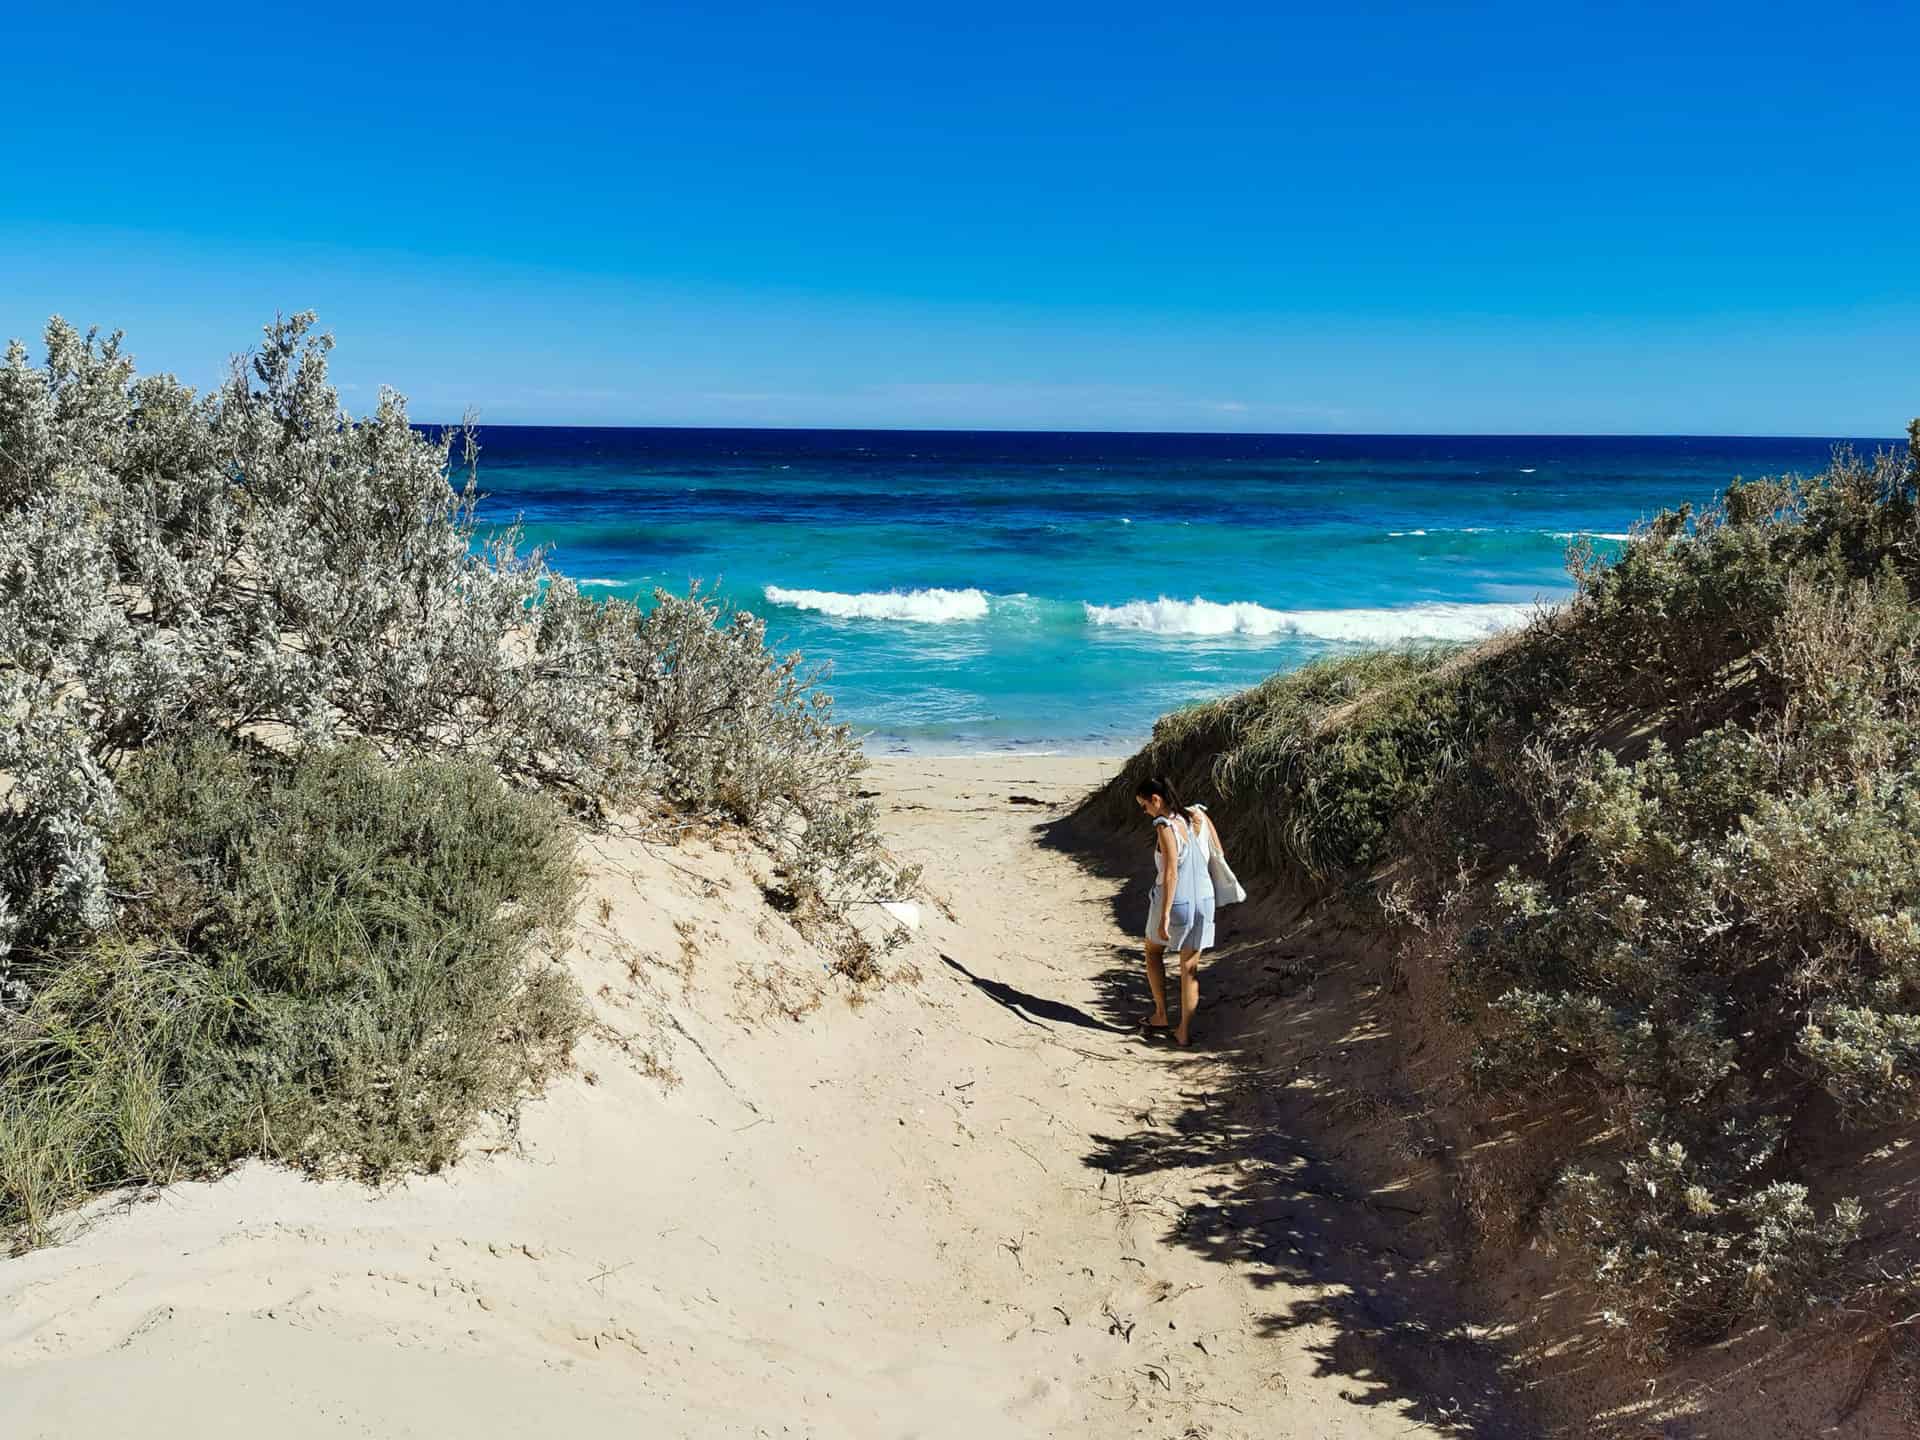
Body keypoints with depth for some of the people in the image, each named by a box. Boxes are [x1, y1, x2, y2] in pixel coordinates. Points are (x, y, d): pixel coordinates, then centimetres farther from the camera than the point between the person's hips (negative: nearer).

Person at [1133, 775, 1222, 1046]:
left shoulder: (1166, 826, -18)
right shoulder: (1198, 815, 1)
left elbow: (1171, 874, -23)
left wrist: (1164, 917, -22)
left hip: (1174, 902, -5)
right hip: (1204, 901, 5)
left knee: (1153, 952, 22)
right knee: (1190, 968, 12)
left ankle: (1160, 1015, 24)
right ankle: (1185, 1031, 14)